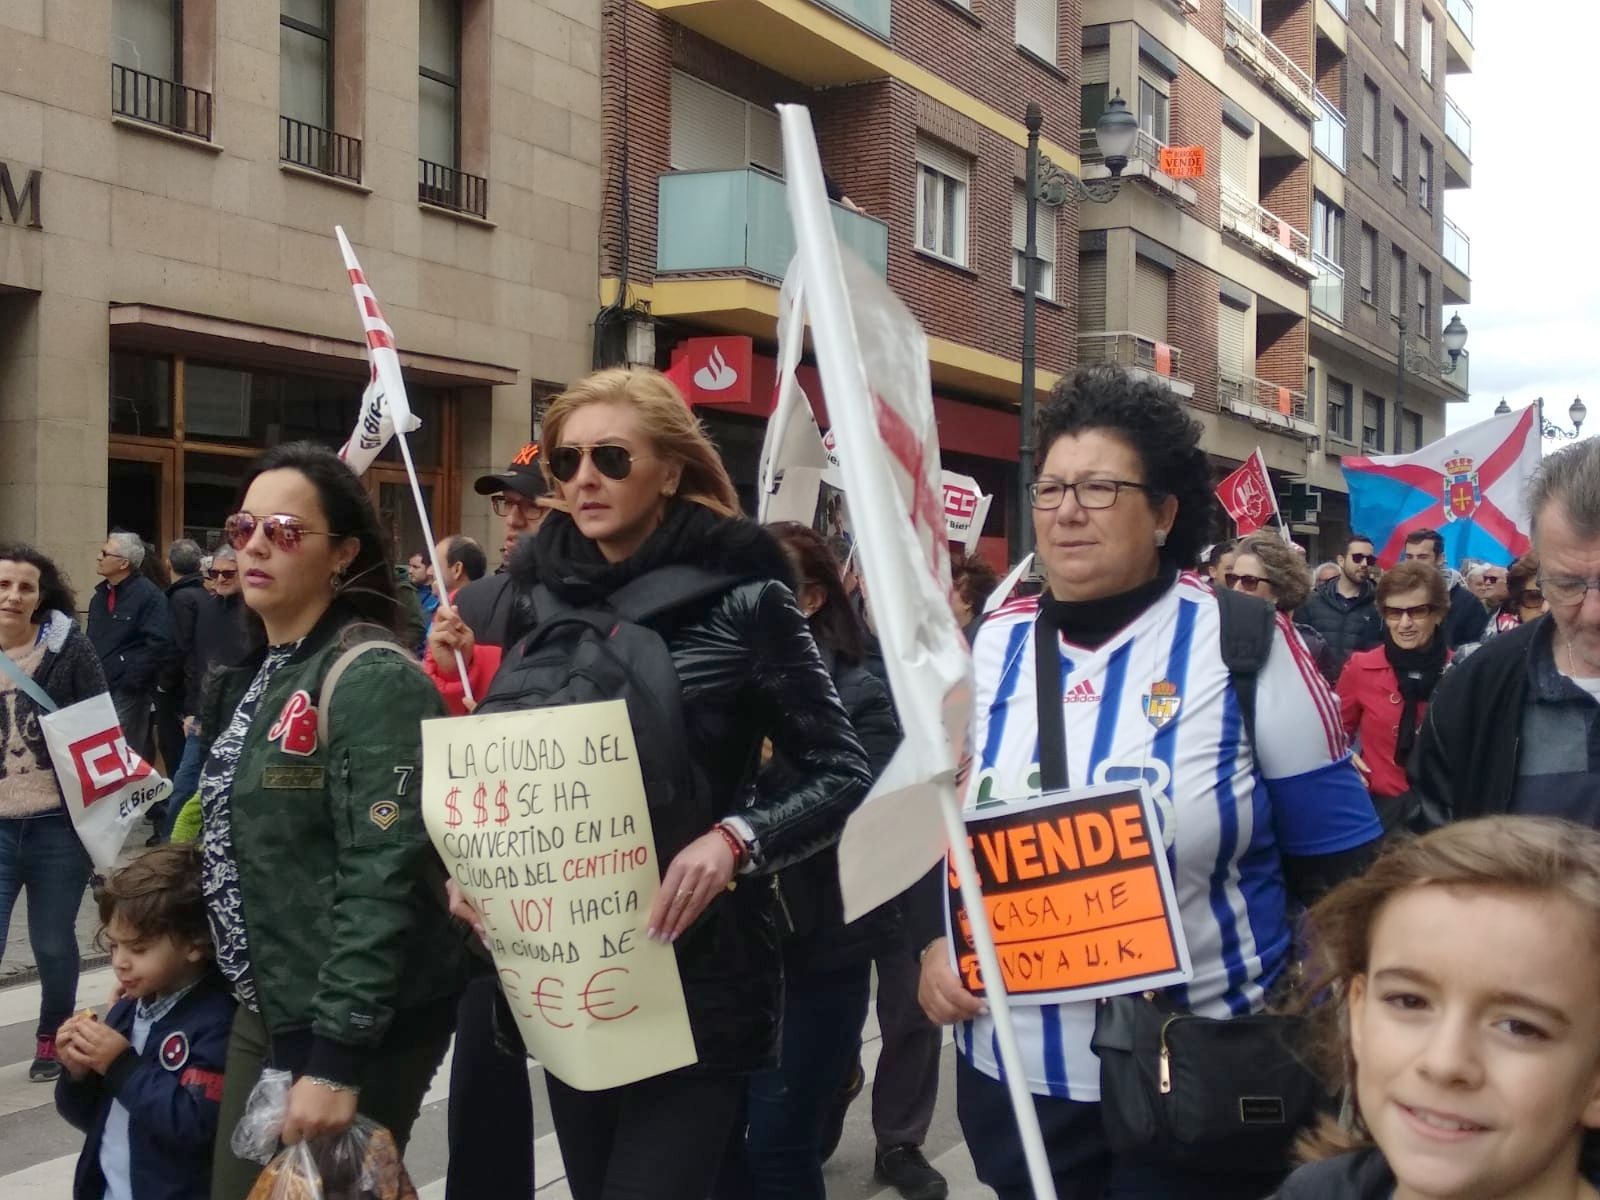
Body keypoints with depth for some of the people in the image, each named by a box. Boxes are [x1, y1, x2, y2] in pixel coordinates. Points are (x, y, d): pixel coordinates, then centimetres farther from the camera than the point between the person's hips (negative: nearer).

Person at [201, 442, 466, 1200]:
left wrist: (337, 1058, -25)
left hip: (356, 1026, -8)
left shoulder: (373, 679, -17)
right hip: (265, 1014, 8)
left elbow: (383, 874, -23)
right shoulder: (251, 677, 10)